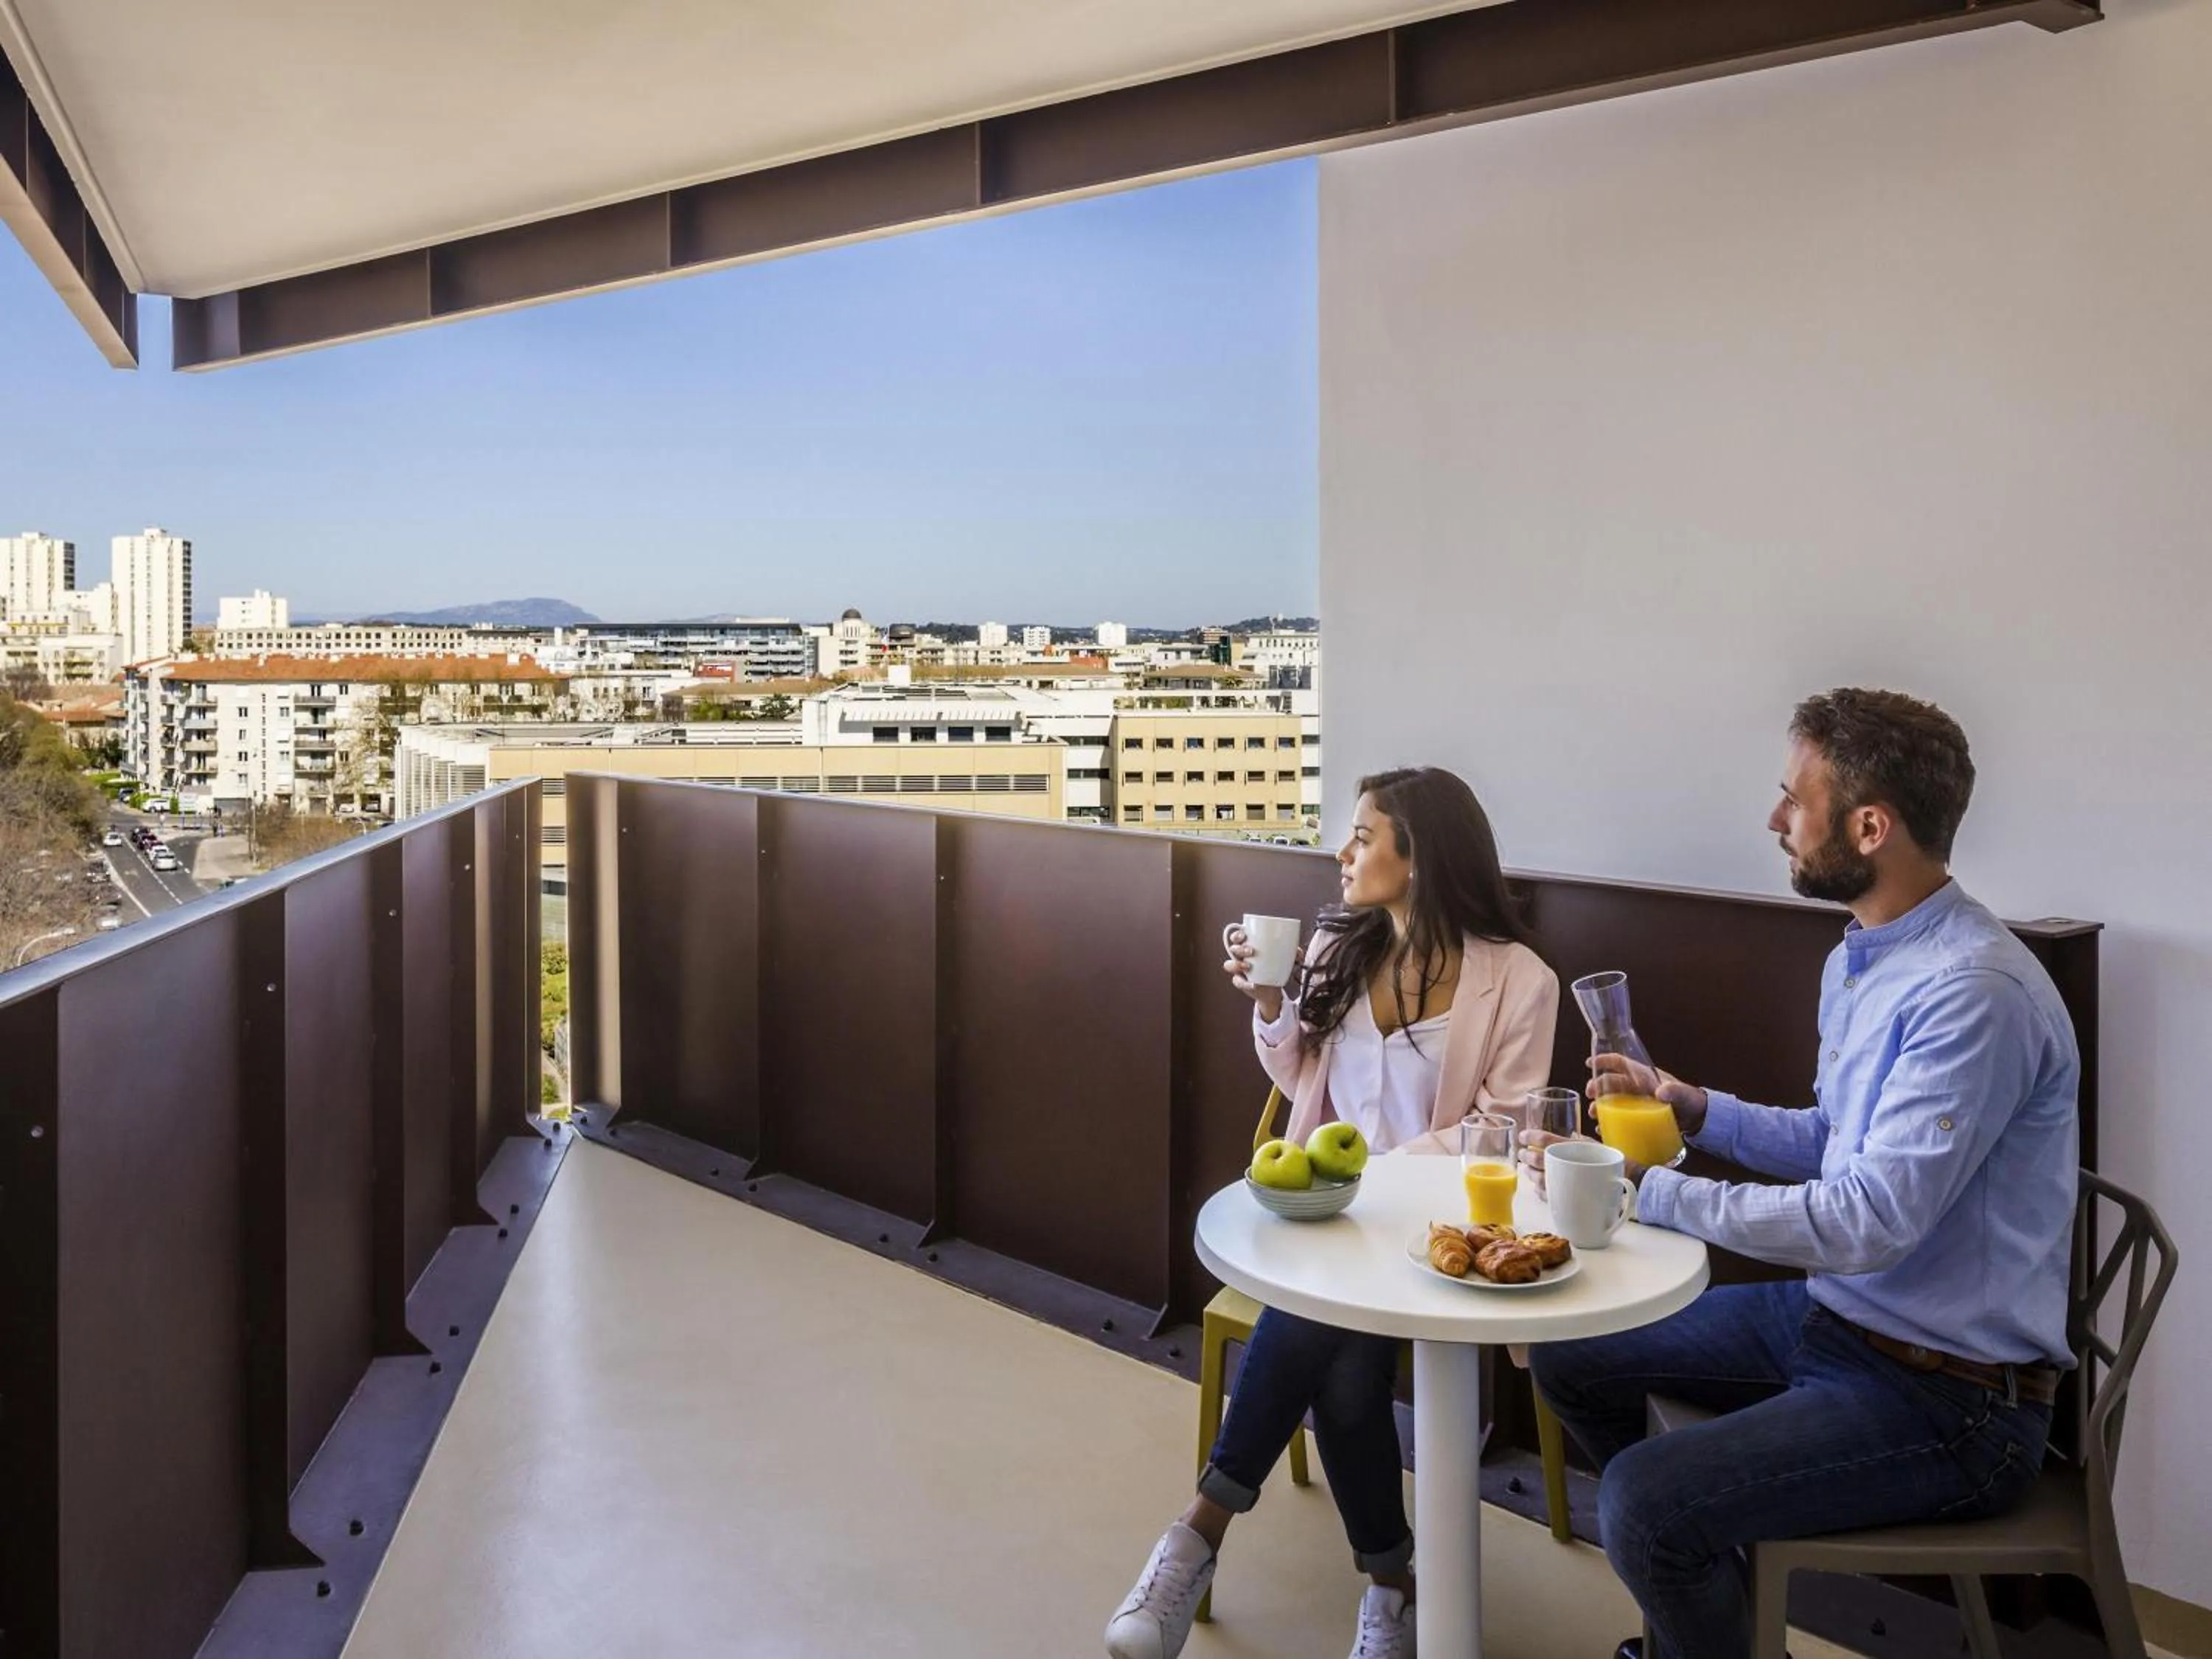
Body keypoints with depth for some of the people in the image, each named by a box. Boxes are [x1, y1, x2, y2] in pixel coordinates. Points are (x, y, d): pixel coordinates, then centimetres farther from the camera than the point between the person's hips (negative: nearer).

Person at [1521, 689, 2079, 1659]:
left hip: (1950, 1395, -10)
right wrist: (1697, 1111, 2)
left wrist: (1648, 1191, -24)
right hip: (1834, 1316, 10)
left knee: (1643, 1502, -25)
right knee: (1566, 1353, 13)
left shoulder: (1975, 992, -25)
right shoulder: (1859, 960, 6)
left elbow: (1871, 1223, -29)